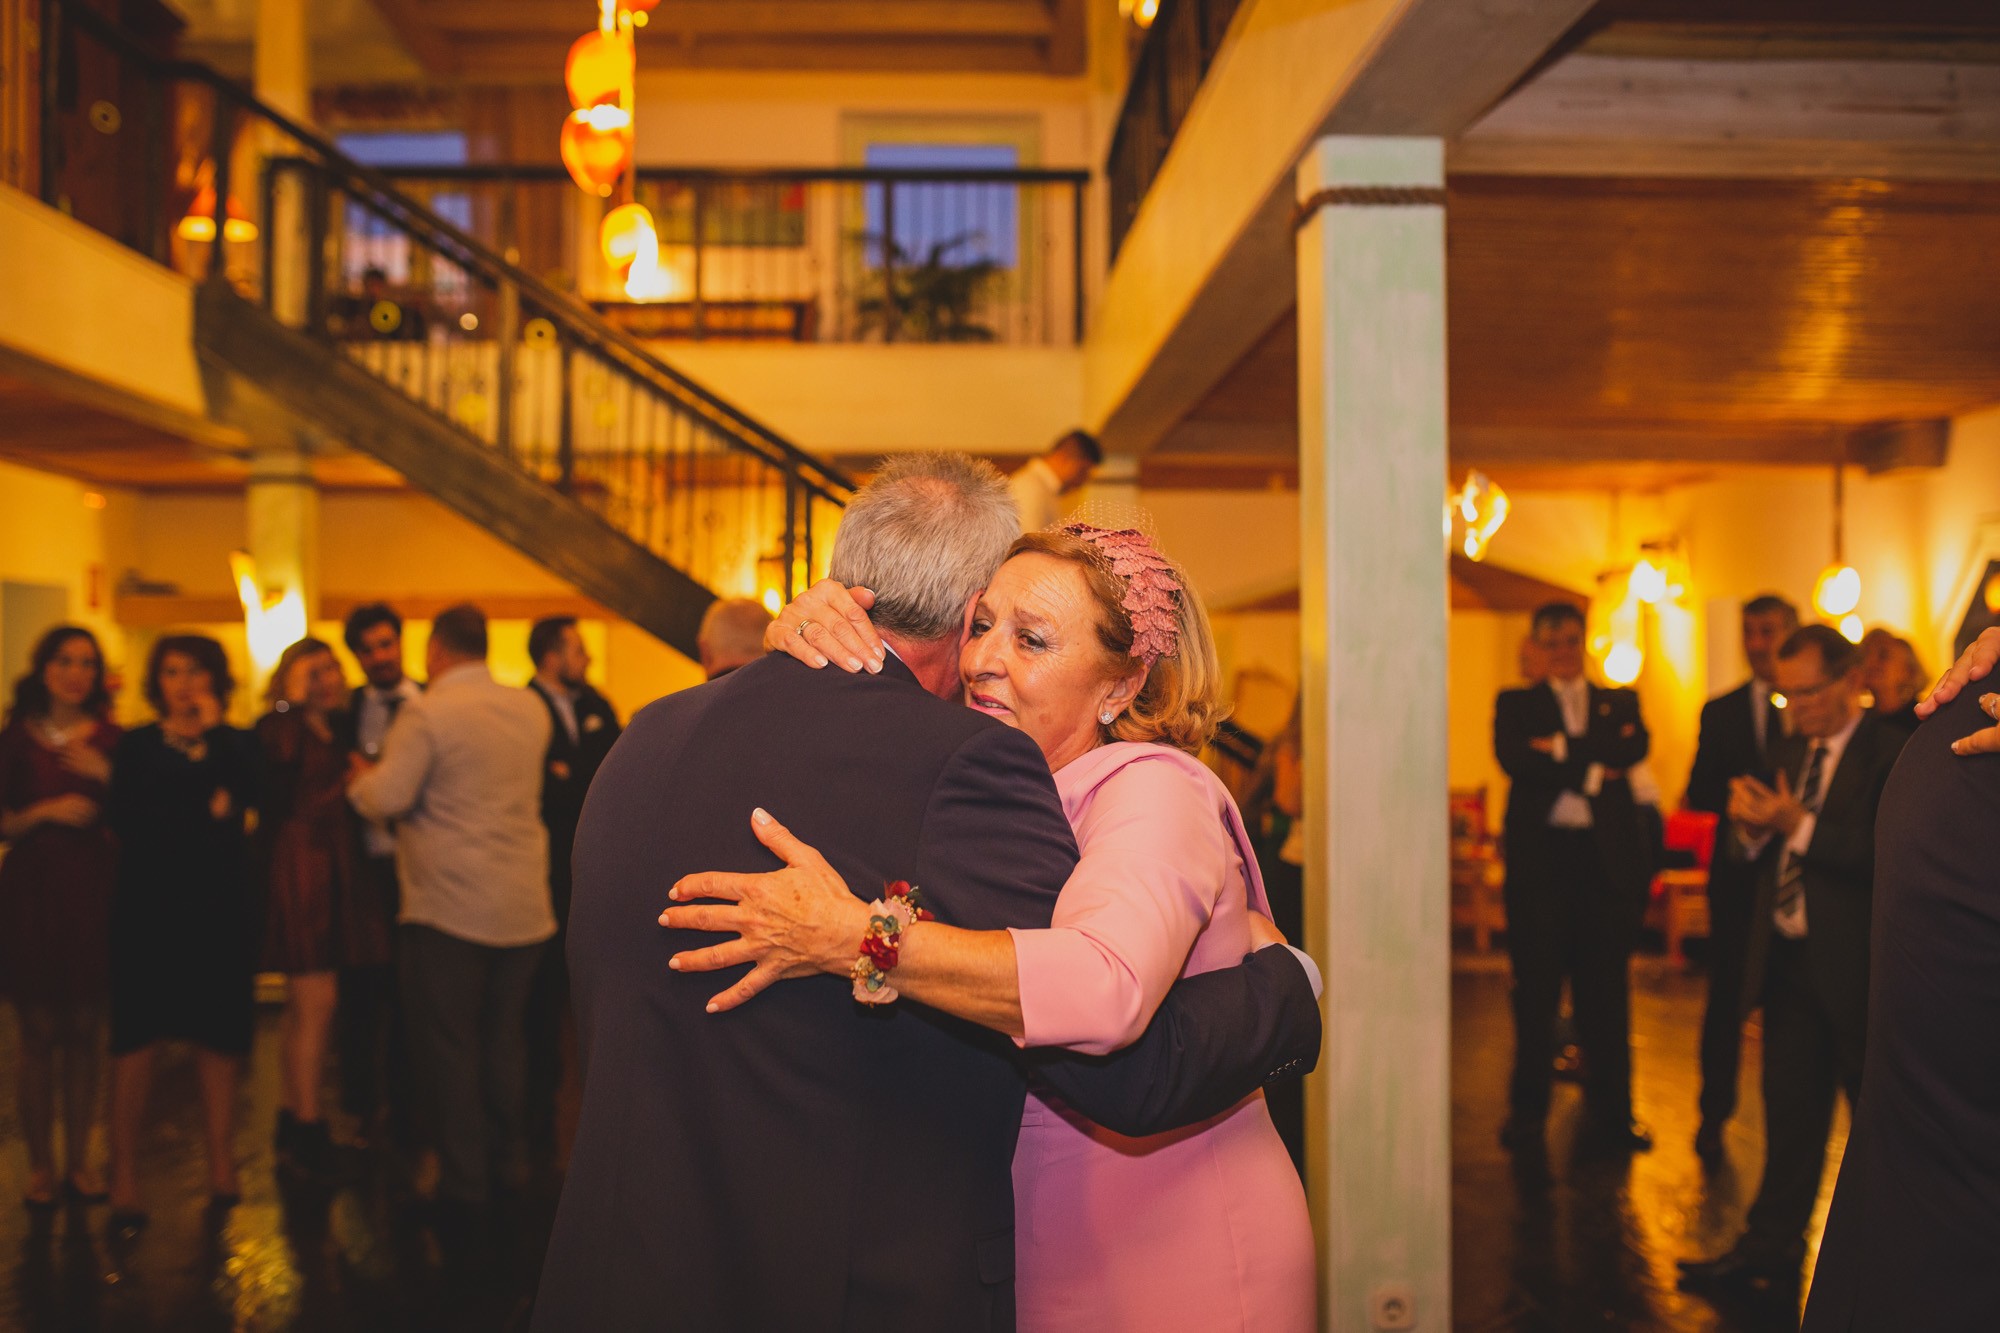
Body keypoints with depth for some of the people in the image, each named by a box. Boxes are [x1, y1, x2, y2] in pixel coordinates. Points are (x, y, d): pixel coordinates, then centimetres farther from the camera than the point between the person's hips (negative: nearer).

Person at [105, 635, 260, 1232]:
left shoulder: (237, 743, 9)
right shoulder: (136, 746, 7)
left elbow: (248, 796, -12)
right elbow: (127, 822, -7)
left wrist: (213, 729, -10)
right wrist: (204, 814, -10)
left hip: (219, 907, 1)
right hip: (150, 906, -1)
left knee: (217, 1038, 4)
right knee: (137, 1037, -2)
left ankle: (221, 1167, 14)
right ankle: (125, 1177, 4)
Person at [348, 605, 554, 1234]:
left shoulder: (428, 713, -12)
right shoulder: (530, 709, 7)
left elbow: (387, 798, -14)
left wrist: (361, 778, 6)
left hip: (449, 907, -6)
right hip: (524, 906, 6)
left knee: (447, 1045, 3)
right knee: (505, 1039, 16)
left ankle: (465, 1189, 4)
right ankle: (510, 1171, 25)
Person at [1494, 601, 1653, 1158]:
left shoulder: (1620, 703, 16)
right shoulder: (1515, 705, 10)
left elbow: (1635, 747, -6)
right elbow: (1513, 759, -9)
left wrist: (1562, 748, -13)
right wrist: (1592, 767, -12)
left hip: (1606, 858, 2)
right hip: (1540, 857, -2)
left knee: (1606, 990, 5)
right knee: (1536, 990, 0)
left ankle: (1611, 1115, 15)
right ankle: (1526, 1117, 8)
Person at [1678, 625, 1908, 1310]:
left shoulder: (1892, 753, -12)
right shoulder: (1788, 752, 13)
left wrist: (1799, 826, -23)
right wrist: (1755, 830, -6)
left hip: (1855, 965, -7)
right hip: (1789, 958, 7)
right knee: (1789, 1112, 14)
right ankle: (1770, 1248, 22)